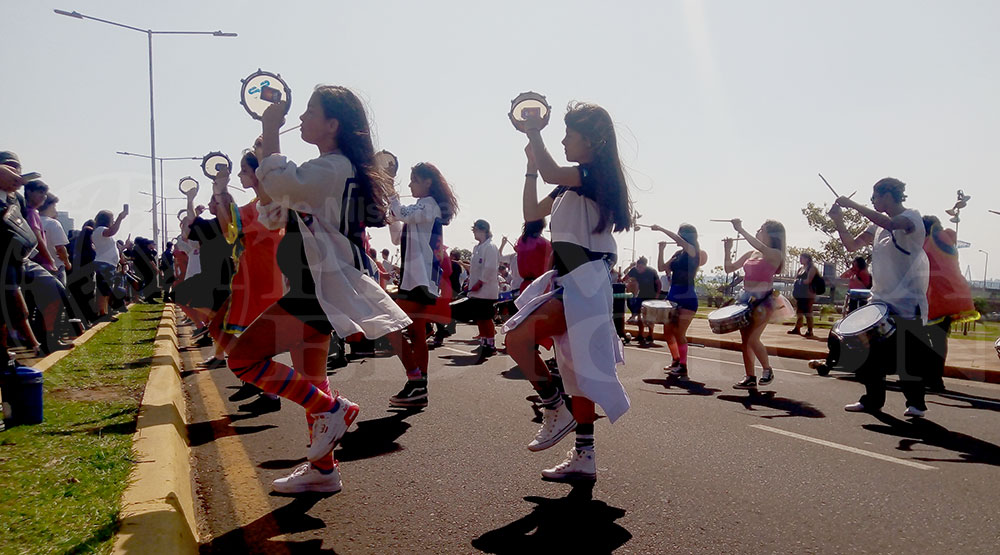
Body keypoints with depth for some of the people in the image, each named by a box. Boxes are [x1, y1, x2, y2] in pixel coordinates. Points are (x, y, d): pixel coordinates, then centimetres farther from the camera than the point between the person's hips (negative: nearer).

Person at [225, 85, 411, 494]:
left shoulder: (334, 168, -14)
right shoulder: (326, 170, 18)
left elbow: (276, 181, -28)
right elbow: (272, 215, 20)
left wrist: (271, 130, -13)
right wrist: (263, 154, 9)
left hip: (322, 287, -11)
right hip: (315, 286, 11)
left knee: (244, 358, -13)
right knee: (307, 379, 15)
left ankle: (332, 409, -6)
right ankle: (323, 468, 24)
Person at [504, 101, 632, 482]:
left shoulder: (596, 173, -9)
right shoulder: (570, 185, 19)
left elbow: (551, 173, -27)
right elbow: (532, 212, 22)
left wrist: (534, 134, -16)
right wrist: (530, 163, 18)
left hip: (584, 283, -10)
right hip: (567, 281, 10)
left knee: (518, 337, -20)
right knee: (574, 366, 10)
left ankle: (556, 411, -3)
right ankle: (583, 458, 16)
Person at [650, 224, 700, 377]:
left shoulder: (693, 251, -8)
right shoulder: (678, 254, 13)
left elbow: (679, 240, -26)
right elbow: (662, 268, 12)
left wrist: (661, 229, -22)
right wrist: (661, 249, 3)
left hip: (687, 298, -8)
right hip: (673, 296, 8)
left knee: (679, 333, -9)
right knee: (668, 331, 12)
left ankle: (683, 367, 0)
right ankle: (676, 360, 28)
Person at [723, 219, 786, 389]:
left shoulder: (775, 254, -6)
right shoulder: (750, 254, 13)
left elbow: (760, 247, -28)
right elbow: (729, 268, 15)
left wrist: (741, 230, -28)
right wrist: (728, 250, 0)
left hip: (763, 300, -7)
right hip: (747, 298, 7)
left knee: (752, 339, -13)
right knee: (744, 340, 6)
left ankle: (767, 370, 10)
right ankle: (750, 377, 14)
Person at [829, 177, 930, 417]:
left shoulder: (912, 217, -8)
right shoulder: (879, 224, 13)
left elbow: (892, 224, -30)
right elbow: (852, 245, 12)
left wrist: (853, 205, -27)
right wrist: (839, 221, -3)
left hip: (907, 301, -7)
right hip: (880, 299, 7)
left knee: (909, 356, -2)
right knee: (871, 352, 6)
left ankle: (916, 403, 13)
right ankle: (873, 399, 17)